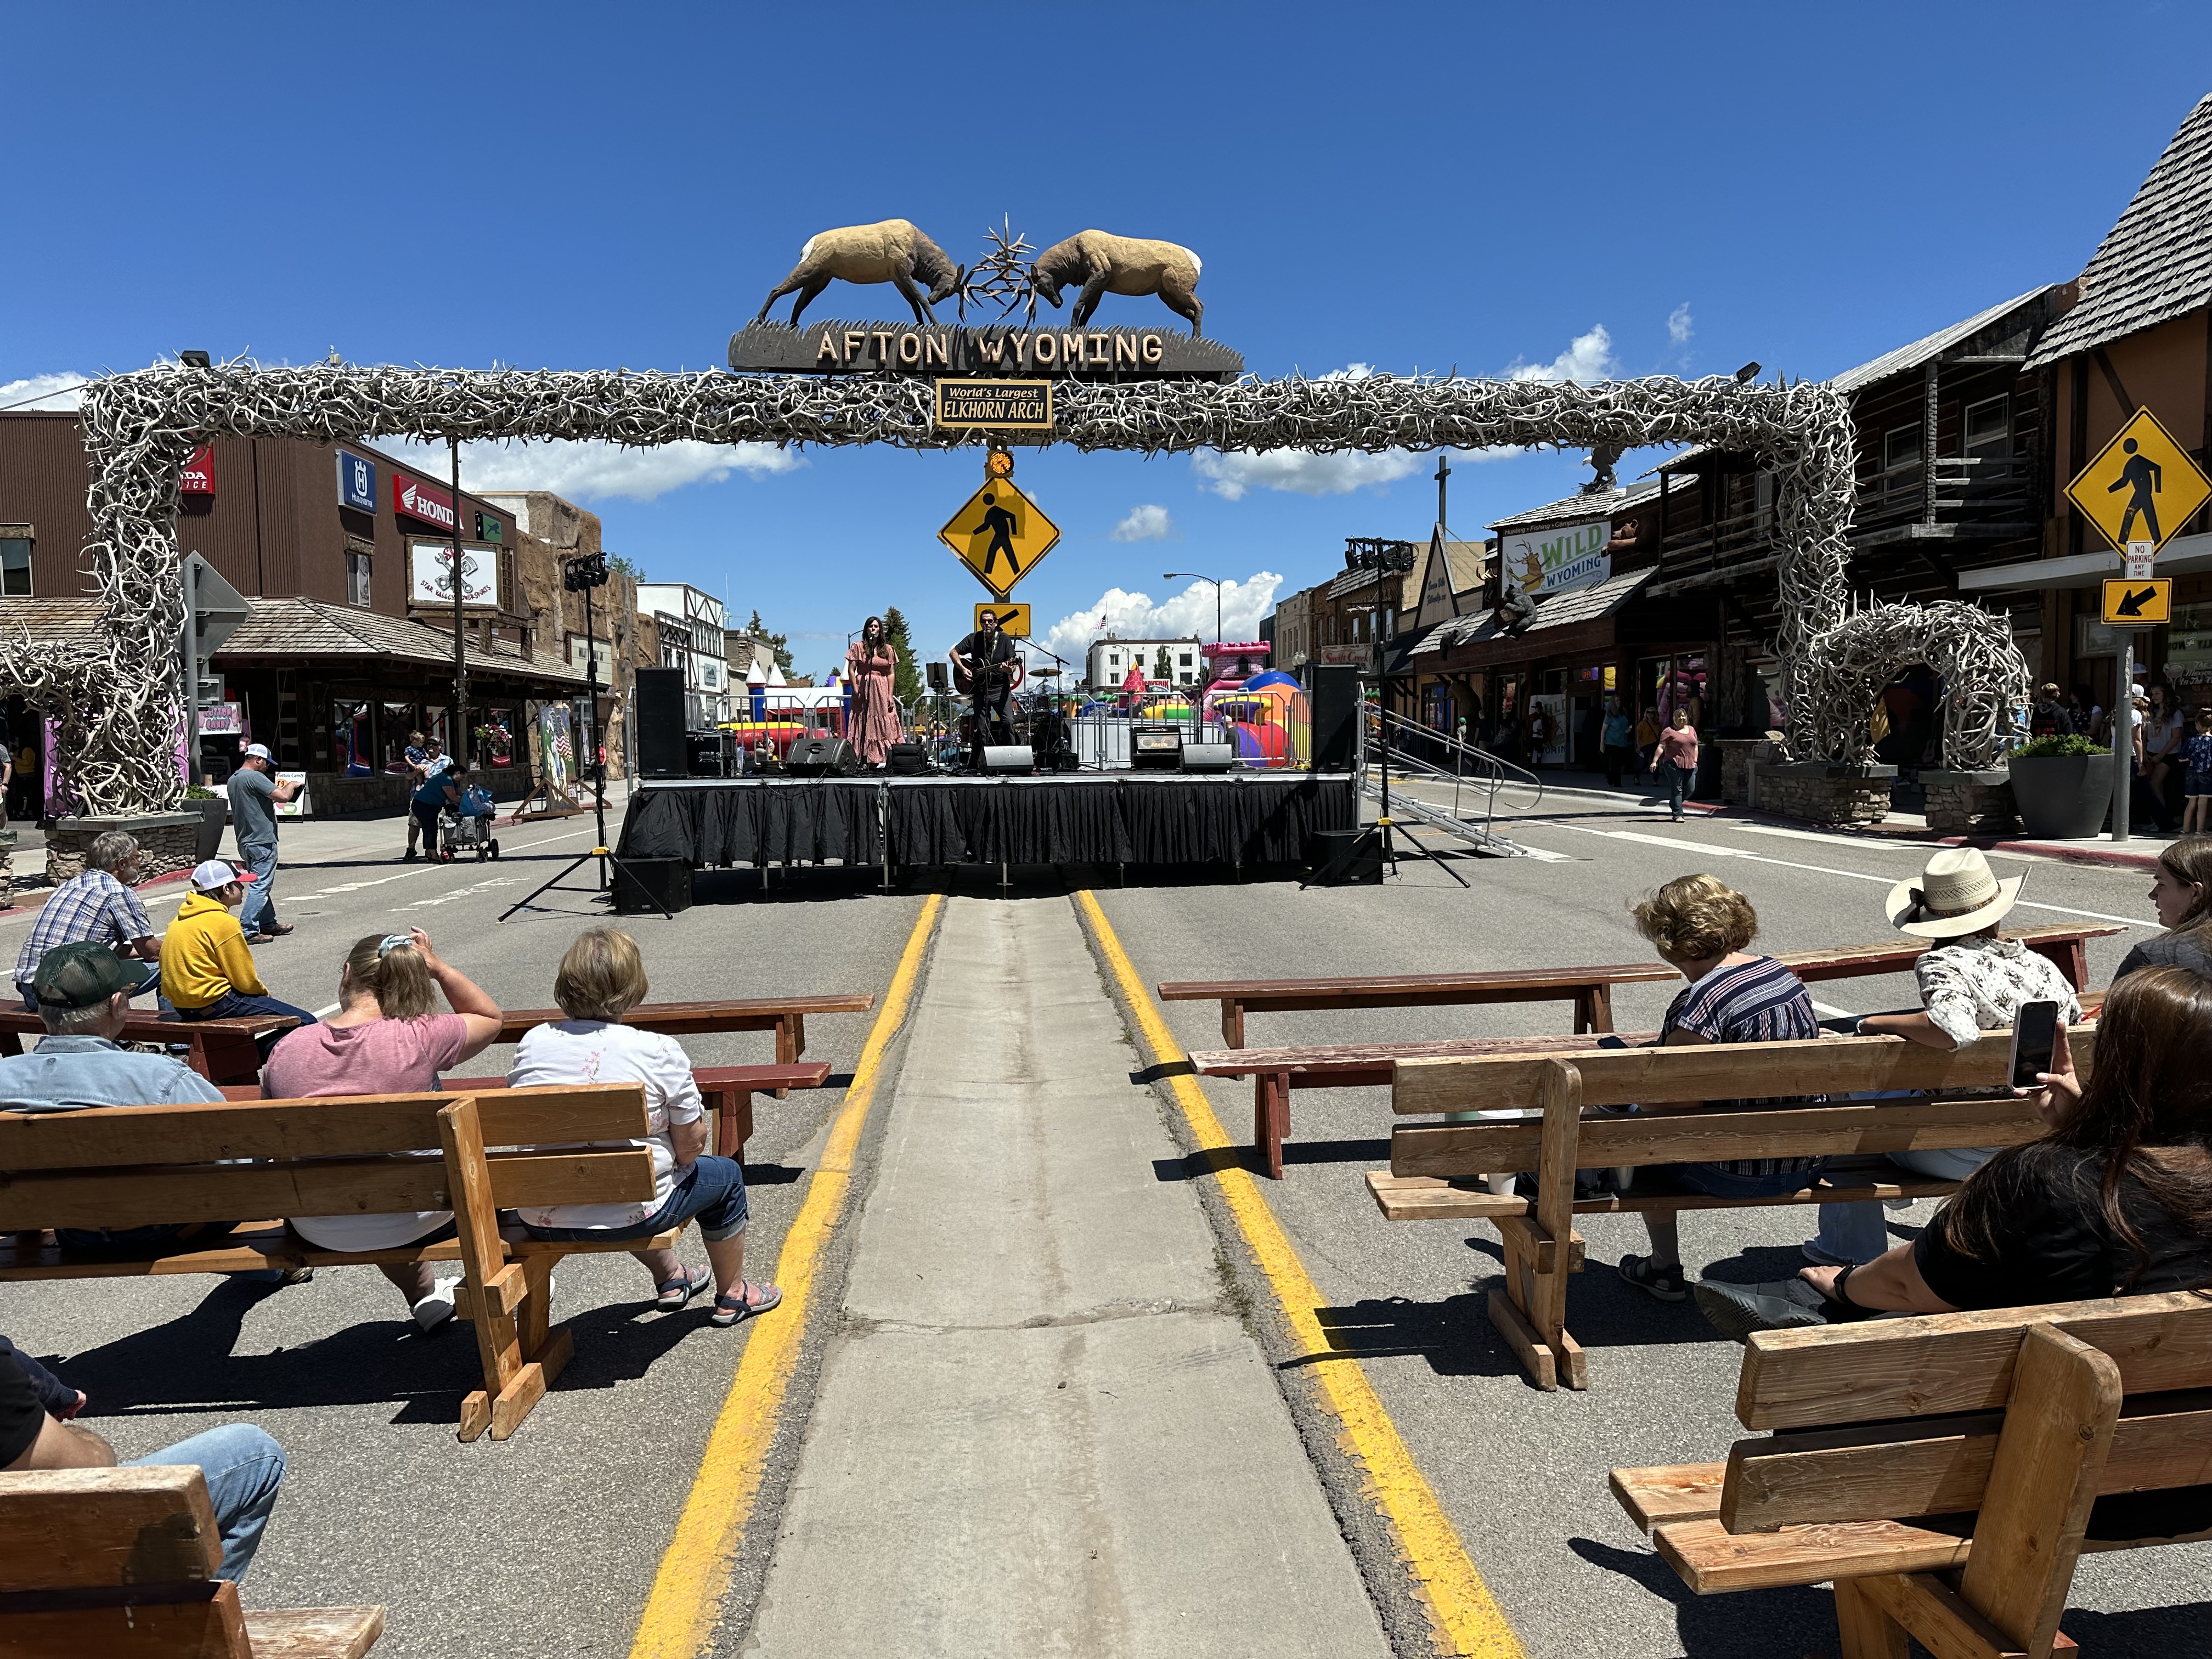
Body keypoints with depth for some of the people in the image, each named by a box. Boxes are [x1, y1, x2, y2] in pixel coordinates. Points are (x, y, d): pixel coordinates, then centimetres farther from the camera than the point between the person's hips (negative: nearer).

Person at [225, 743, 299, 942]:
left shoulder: (233, 780, 16)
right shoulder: (255, 777, -15)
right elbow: (283, 797, -22)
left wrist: (274, 794, 18)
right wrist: (291, 786, -3)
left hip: (245, 842, 10)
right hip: (262, 841, -10)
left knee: (262, 885, 18)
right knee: (261, 886, -8)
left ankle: (268, 924, 26)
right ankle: (248, 930, -11)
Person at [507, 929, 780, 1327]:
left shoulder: (532, 1043, -4)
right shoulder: (659, 1051, -16)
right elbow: (691, 1145, -11)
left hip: (542, 1223, 6)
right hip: (628, 1217, -5)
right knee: (725, 1175, 22)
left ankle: (670, 1279, 52)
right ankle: (733, 1296, 38)